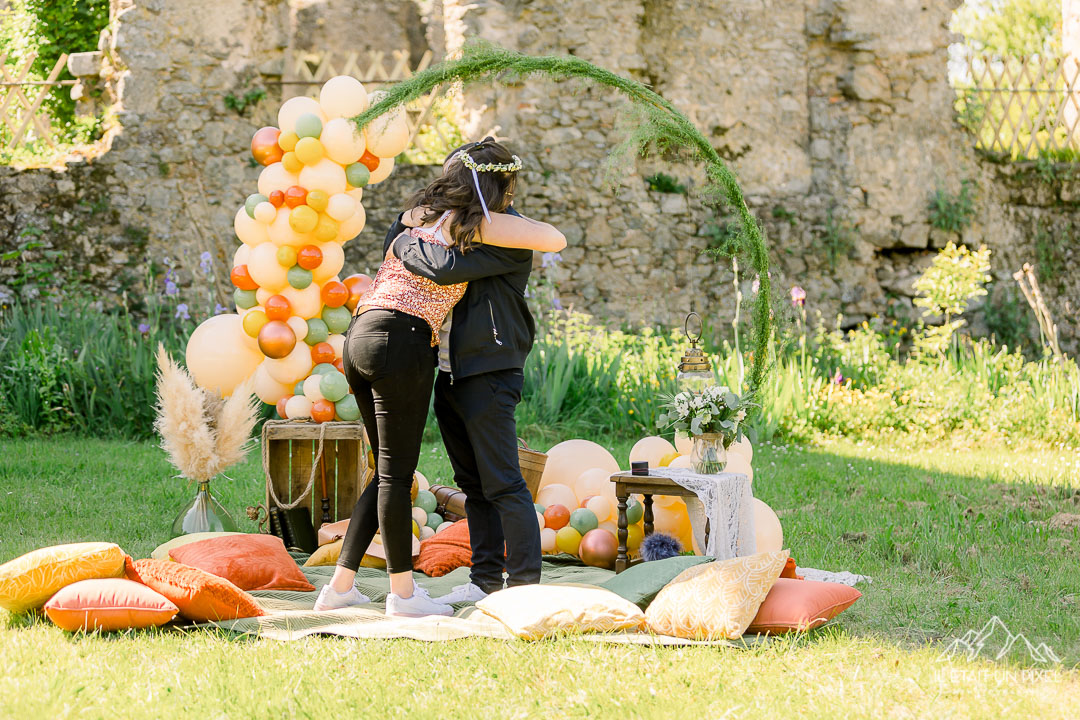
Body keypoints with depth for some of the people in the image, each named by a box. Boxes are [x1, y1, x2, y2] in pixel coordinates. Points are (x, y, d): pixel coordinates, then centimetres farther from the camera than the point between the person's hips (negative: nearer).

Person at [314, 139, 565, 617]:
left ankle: (341, 584, 14)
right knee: (397, 473, -1)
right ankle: (402, 591, 7)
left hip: (359, 338, 8)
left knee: (388, 472, 15)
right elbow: (555, 240, -6)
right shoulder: (472, 223, -3)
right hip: (401, 339, -8)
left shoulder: (417, 214, 18)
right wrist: (518, 223, 15)